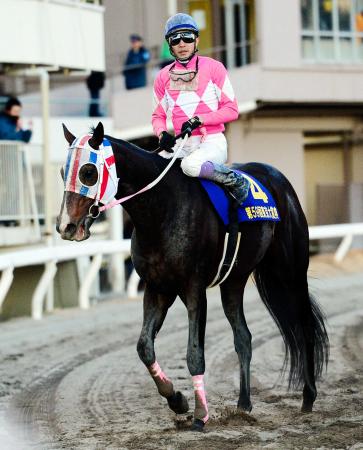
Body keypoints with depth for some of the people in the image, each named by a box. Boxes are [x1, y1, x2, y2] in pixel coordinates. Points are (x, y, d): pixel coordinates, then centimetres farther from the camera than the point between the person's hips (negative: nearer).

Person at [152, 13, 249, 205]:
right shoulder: (163, 77, 10)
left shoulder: (213, 68, -1)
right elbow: (158, 115, 17)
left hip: (212, 142, -4)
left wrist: (198, 120, -15)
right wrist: (162, 134, -7)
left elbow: (231, 109, -3)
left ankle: (237, 181, -13)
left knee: (191, 165, -35)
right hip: (181, 144, 4)